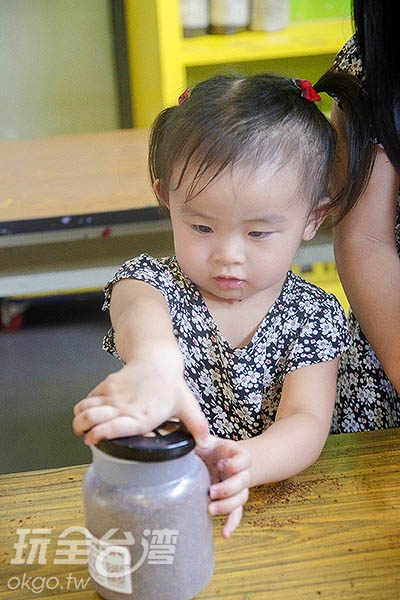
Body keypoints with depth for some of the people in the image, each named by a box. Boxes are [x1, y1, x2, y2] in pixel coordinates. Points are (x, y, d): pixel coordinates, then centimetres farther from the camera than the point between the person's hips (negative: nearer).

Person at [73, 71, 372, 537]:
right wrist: (154, 362, -56)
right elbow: (139, 313, -31)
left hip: (269, 493, 0)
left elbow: (307, 422, -15)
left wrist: (244, 461, -38)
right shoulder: (150, 280, -7)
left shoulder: (314, 316, -4)